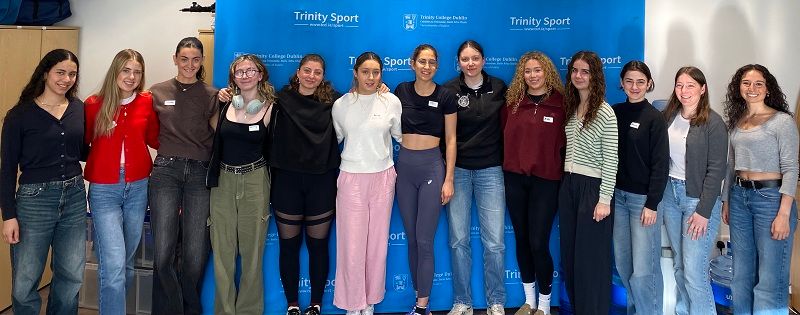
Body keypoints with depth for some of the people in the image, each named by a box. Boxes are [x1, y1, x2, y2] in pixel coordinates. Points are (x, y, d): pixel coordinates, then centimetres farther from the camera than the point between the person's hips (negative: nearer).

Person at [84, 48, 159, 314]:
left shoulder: (147, 102, 1)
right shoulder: (94, 104, -6)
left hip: (138, 187, 3)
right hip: (104, 190, -3)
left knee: (127, 262, 16)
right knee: (114, 265, -12)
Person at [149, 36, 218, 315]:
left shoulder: (212, 95, 9)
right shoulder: (157, 92, 10)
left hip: (200, 173, 0)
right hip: (166, 170, 0)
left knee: (195, 255, 1)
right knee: (163, 253, -5)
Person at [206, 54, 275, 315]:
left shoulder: (270, 108, -3)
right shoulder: (226, 104, 5)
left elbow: (275, 149, 1)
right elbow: (214, 135, 9)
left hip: (254, 181, -3)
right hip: (223, 180, 3)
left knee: (252, 250, 4)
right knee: (222, 251, 5)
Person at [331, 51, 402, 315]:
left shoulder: (392, 102, 0)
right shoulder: (341, 105, 1)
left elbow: (401, 136, 11)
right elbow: (335, 140, 12)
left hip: (382, 178, 1)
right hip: (351, 179, -1)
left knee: (377, 243, 8)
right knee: (351, 246, 0)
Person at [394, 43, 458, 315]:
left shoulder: (445, 96, -3)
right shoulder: (401, 91, 5)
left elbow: (450, 140, -2)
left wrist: (449, 179, -7)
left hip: (432, 166, -3)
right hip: (404, 166, 4)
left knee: (424, 240, -5)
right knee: (411, 238, 9)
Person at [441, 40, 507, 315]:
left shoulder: (499, 88, 3)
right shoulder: (449, 90, -1)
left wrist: (507, 163, 5)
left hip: (490, 170, 1)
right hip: (457, 170, 0)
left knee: (494, 242, 0)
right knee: (458, 240, 5)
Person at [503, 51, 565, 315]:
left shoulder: (561, 103, -4)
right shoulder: (513, 101, 4)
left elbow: (565, 142, -1)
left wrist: (562, 172, -2)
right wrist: (509, 163, 8)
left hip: (546, 180, -3)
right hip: (515, 178, 4)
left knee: (539, 243, -3)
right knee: (521, 239, 12)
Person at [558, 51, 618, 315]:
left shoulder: (605, 113, -11)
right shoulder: (570, 108, 9)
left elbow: (610, 160, -12)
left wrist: (604, 200, -14)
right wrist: (566, 180, 9)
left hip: (592, 186, -7)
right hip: (568, 184, 7)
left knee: (591, 257, 1)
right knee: (569, 253, 13)